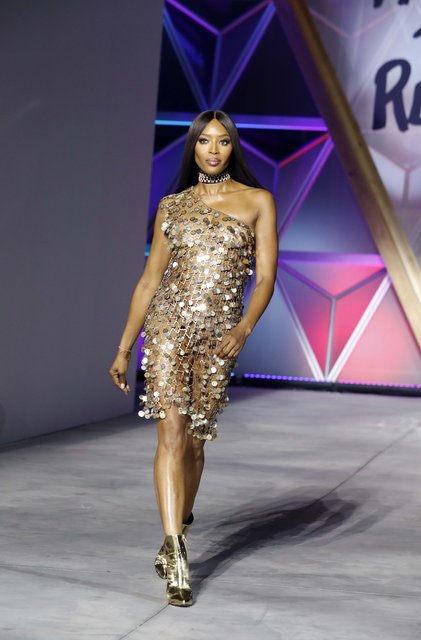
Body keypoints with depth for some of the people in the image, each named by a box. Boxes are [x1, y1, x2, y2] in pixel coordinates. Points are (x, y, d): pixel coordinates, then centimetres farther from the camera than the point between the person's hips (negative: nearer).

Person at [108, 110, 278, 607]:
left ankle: (173, 540, 27)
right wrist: (123, 348, 11)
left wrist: (244, 327, -20)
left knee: (194, 439, 6)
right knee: (172, 432, -12)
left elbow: (265, 277, -2)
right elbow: (150, 280, 12)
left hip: (219, 335, 0)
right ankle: (176, 555, -13)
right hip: (169, 325, 1)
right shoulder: (172, 206, 10)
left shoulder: (258, 202, 5)